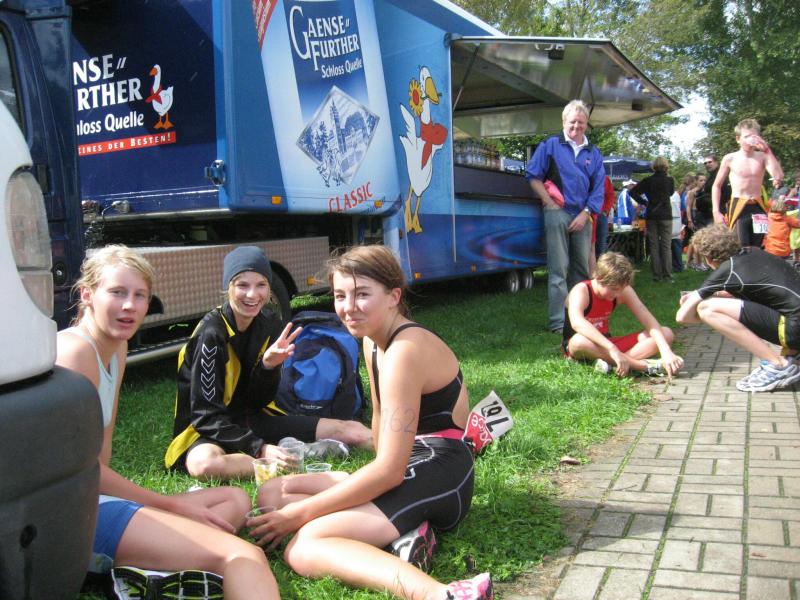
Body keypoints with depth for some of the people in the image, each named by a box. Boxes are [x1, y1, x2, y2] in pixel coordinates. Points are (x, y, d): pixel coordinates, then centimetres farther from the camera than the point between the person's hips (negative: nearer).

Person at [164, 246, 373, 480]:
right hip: (210, 431, -5)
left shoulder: (270, 325, 0)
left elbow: (259, 402, 1)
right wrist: (258, 449, -30)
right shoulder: (211, 334, -18)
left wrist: (269, 365, -20)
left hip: (253, 421, 5)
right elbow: (206, 415, -20)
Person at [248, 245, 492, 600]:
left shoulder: (404, 352, -19)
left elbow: (388, 471, -22)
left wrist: (299, 513, -16)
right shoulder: (373, 342, 11)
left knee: (302, 550, -26)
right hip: (406, 468, 10)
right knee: (272, 493, 9)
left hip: (439, 479, -10)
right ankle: (404, 532, -7)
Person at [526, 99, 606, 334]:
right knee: (559, 270, -7)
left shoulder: (593, 153, 14)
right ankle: (558, 322, -6)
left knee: (582, 268, 11)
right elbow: (533, 176, 1)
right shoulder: (551, 145, 4)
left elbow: (598, 187, 11)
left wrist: (585, 213, -1)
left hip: (583, 216, 5)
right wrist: (550, 203, -6)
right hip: (558, 213, -4)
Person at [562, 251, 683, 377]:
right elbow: (577, 322, -44)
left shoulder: (623, 291, -6)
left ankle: (611, 362, -31)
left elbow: (649, 321, -13)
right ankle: (645, 366, -36)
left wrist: (666, 352, -30)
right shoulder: (581, 291, -23)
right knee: (580, 341, -45)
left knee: (666, 334, -9)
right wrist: (612, 349, -55)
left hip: (605, 345, 6)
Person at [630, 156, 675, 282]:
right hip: (665, 215, -1)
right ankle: (667, 275, -1)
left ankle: (657, 275, 4)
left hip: (651, 215, 1)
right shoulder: (669, 180, -2)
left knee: (654, 246, 4)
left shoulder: (648, 180, -2)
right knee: (666, 246, 1)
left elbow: (633, 192, -4)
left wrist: (644, 202, 5)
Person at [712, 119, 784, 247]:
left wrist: (767, 150, -12)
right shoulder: (730, 159, -1)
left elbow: (778, 177, -13)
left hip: (758, 207, 3)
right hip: (738, 208, -3)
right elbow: (717, 185, 6)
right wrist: (716, 211, -2)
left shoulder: (762, 157, 3)